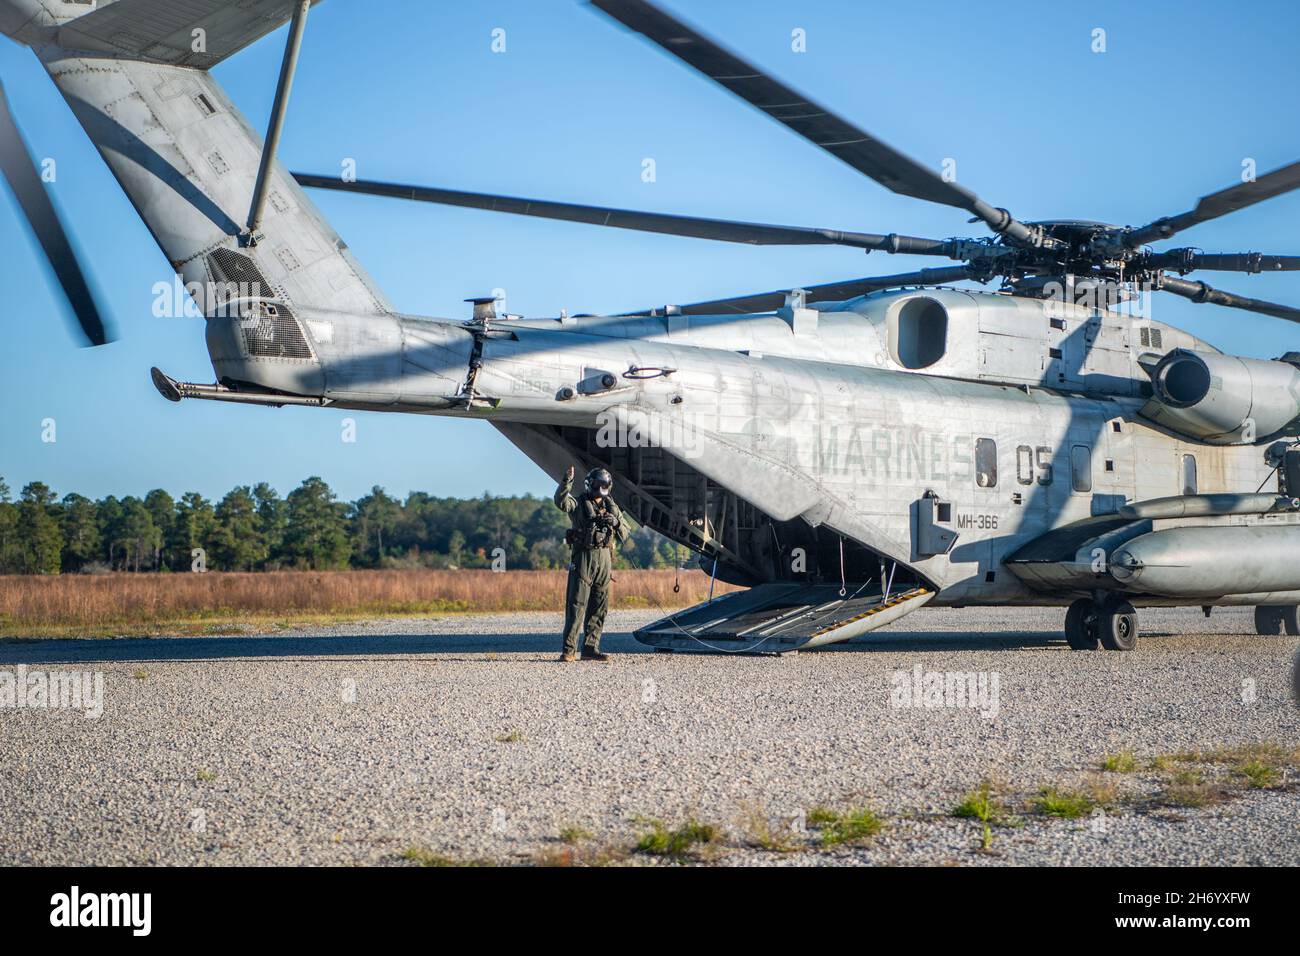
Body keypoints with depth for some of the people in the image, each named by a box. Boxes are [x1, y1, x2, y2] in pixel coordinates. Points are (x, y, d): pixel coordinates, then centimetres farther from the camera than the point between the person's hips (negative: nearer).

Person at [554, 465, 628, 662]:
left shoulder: (612, 508, 16)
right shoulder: (579, 504, 1)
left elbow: (624, 536, 16)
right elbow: (561, 501, -20)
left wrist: (616, 522, -4)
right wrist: (567, 480, -32)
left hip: (605, 558, 5)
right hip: (583, 557, -5)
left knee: (599, 607, 5)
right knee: (577, 603, -9)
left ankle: (590, 647, 10)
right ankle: (569, 649, -10)